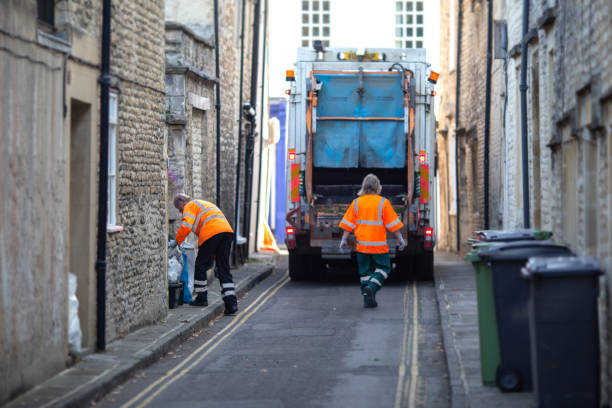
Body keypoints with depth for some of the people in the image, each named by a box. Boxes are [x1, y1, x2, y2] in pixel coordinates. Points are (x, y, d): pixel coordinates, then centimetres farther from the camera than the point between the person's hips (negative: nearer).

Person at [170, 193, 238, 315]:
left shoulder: (190, 206, 11)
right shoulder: (205, 204, 37)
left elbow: (186, 226, -8)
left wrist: (176, 242, 6)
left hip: (211, 234, -8)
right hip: (227, 231, 8)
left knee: (201, 266, 9)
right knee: (224, 269, 6)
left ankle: (201, 298, 17)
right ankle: (231, 303, -5)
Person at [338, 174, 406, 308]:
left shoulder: (356, 203, 2)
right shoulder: (383, 203, -7)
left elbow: (348, 224, 3)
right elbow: (393, 224, -5)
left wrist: (344, 239, 12)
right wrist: (400, 240, 4)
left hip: (362, 245, 3)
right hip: (379, 246, -3)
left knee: (365, 271, 11)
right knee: (383, 268, 10)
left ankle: (367, 299, 8)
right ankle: (371, 287, -13)